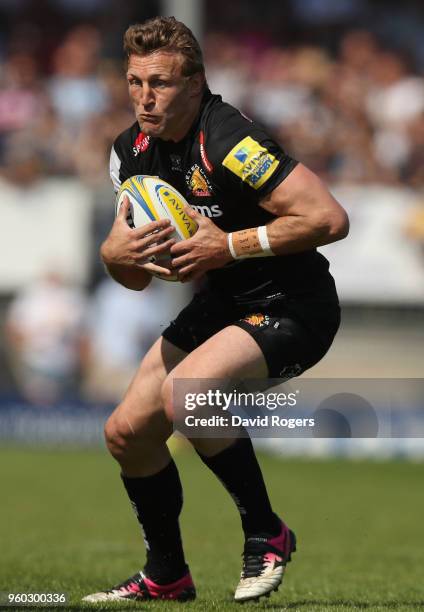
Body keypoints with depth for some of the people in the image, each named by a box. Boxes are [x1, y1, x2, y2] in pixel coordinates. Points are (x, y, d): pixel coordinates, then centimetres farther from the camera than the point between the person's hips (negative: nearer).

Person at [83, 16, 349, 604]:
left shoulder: (230, 143, -25)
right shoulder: (133, 150, 0)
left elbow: (330, 217, -31)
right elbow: (138, 277, 9)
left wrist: (231, 246, -26)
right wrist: (114, 253, -15)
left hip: (292, 308, -9)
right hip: (223, 303, 9)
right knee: (127, 432, 4)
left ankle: (266, 534, -10)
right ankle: (166, 577, 25)